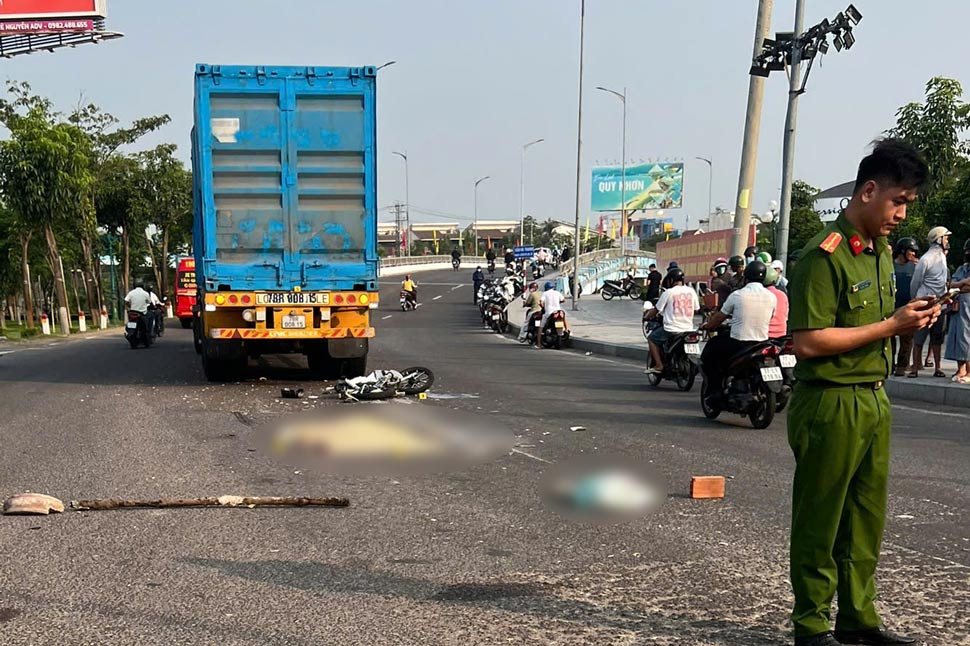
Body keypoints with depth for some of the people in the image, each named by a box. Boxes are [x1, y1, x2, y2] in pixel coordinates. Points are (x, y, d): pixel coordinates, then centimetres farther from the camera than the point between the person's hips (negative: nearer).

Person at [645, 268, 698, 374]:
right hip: (688, 328, 6)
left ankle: (658, 365, 3)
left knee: (652, 338, 14)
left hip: (672, 329, -6)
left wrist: (647, 316, 19)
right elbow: (696, 309, 13)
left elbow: (656, 310, 0)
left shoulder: (668, 292, -8)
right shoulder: (691, 291, 5)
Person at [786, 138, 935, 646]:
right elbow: (809, 342, -22)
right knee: (820, 521, 3)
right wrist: (891, 325, -19)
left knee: (866, 520, 16)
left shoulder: (882, 252, 13)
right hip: (831, 404, -9)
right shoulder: (825, 256, -16)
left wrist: (912, 316, 3)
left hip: (874, 399, 9)